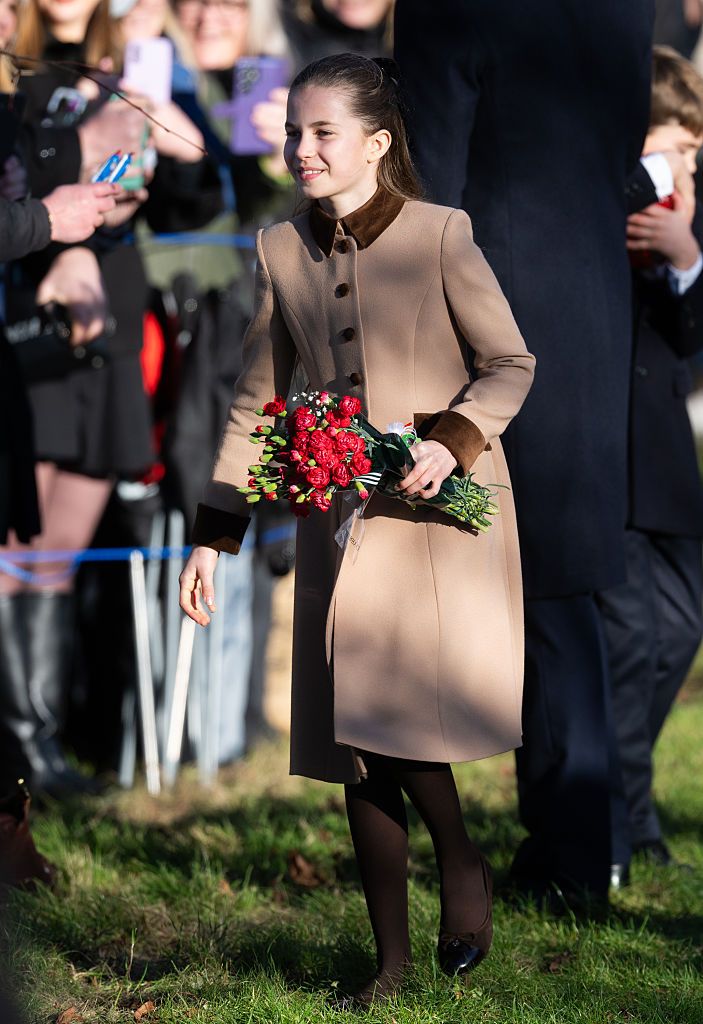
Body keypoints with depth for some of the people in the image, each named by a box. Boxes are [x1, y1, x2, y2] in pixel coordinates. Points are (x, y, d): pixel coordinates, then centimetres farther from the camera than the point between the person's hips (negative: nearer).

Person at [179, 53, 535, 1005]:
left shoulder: (441, 235, -7)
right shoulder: (281, 249, 6)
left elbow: (511, 364, -2)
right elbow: (255, 400, 11)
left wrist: (453, 439, -20)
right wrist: (213, 535, 7)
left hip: (440, 510, -4)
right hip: (340, 519, 5)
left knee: (393, 712, -18)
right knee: (355, 747, 4)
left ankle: (463, 865, 10)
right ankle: (392, 960, 13)